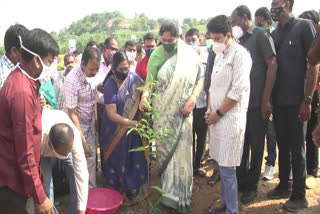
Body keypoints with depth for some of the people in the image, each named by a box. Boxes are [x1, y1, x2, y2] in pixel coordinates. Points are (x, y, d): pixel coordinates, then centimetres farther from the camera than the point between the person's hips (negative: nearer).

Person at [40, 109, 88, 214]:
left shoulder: (74, 137, -40)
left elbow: (81, 174, -35)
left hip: (64, 142, 1)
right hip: (41, 151, -1)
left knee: (77, 178, -12)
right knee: (45, 183, -15)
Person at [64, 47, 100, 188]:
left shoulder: (92, 74, -8)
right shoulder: (72, 81, -27)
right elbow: (72, 114, -22)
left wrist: (96, 119, 4)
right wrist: (83, 140, -20)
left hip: (90, 123, 6)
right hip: (77, 125, -6)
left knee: (92, 156, 12)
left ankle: (91, 189, 28)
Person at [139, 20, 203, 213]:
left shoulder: (190, 55, -3)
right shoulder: (156, 55, -1)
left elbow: (200, 78, 0)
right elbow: (150, 81, -3)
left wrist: (193, 99, -14)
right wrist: (145, 96, -22)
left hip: (182, 113, 0)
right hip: (162, 112, 1)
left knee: (181, 150, 1)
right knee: (164, 148, 6)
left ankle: (180, 195, 15)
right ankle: (168, 191, 21)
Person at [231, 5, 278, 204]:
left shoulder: (261, 35, -7)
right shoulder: (241, 40, 12)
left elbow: (272, 66, -13)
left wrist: (266, 100, -16)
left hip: (257, 103, -6)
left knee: (256, 145, 7)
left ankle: (252, 186, 21)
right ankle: (241, 180, 28)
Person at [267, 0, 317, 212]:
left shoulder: (304, 26, -4)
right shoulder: (274, 34, 11)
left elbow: (313, 65, -9)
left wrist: (307, 100, -14)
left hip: (295, 101, -5)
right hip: (278, 101, 5)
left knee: (296, 148, 3)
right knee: (282, 145, 14)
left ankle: (299, 195, 16)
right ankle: (284, 186, 28)